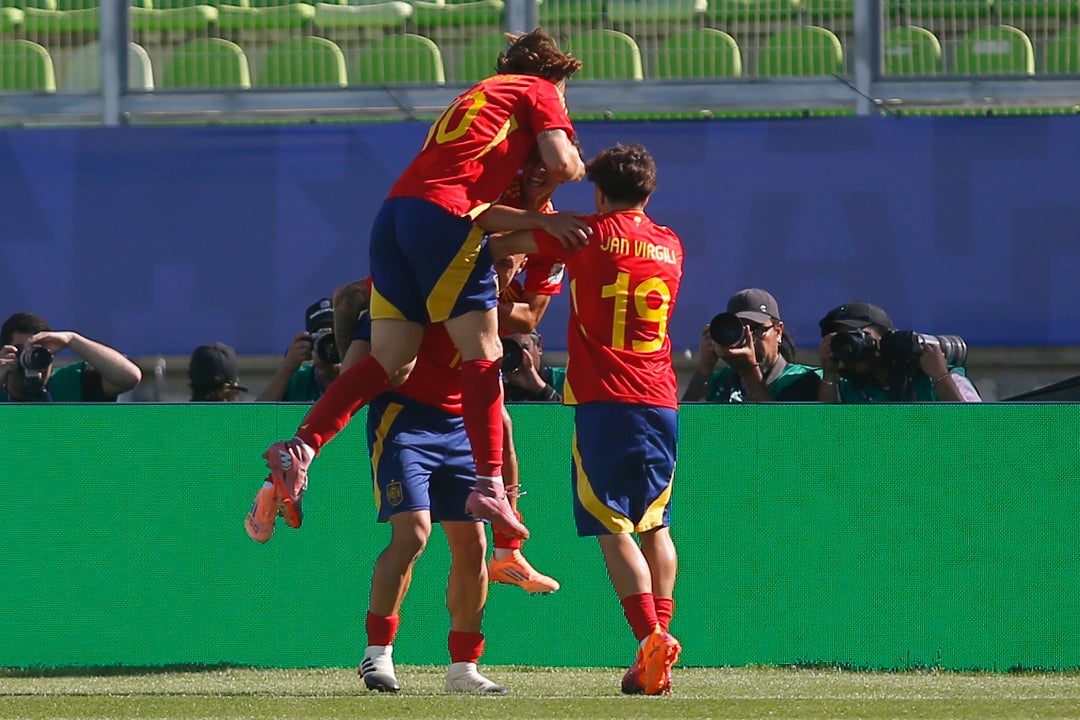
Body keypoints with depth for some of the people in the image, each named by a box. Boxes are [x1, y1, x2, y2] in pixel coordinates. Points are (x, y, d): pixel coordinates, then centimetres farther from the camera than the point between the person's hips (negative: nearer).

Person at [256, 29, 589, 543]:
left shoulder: (475, 97, 34)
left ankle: (301, 448, -13)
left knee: (391, 356, 2)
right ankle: (489, 486, -9)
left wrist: (540, 221, 12)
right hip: (443, 216, -7)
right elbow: (560, 164, -1)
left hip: (393, 215, 7)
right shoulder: (539, 92, 14)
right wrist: (579, 167, 22)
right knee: (483, 351, -4)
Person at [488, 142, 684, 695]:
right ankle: (655, 666, 9)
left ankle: (651, 636, -24)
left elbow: (501, 245, 7)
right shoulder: (671, 246, 13)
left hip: (605, 401, -5)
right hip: (661, 401, 5)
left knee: (613, 527, -5)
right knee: (654, 526, 14)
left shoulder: (591, 234, -1)